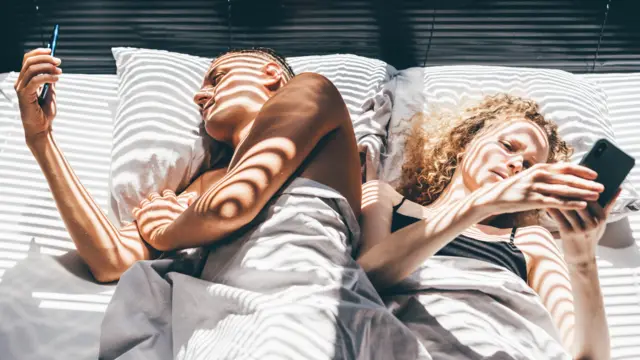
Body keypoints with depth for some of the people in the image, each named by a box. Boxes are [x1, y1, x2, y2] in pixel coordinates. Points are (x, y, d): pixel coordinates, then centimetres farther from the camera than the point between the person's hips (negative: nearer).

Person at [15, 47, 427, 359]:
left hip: (301, 313, -5)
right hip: (215, 327, 6)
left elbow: (234, 204, 0)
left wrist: (166, 231, 23)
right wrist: (41, 137, 21)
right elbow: (113, 260, 18)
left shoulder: (309, 92, 17)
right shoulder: (210, 182, 32)